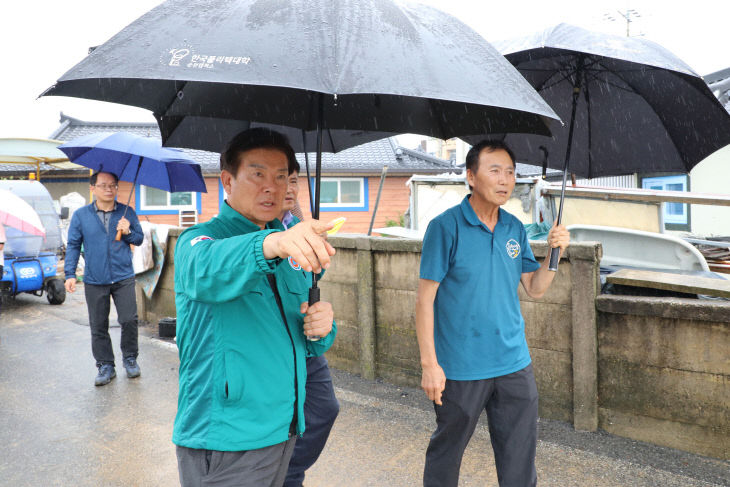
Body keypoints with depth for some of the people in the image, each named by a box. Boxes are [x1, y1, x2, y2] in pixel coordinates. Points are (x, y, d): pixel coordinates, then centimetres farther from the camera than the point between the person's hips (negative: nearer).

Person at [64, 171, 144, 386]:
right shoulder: (81, 215, 5)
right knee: (98, 326, 6)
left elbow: (140, 239, 10)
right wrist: (70, 274, -1)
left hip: (123, 278, 0)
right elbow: (73, 246, 6)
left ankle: (130, 357, 16)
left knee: (129, 320, -6)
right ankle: (105, 365, 19)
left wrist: (128, 232, -12)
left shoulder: (127, 213, 5)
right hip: (94, 281, 1)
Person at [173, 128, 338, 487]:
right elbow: (209, 270, -34)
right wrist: (271, 244, -53)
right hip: (223, 441, -6)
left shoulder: (294, 249, 10)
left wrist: (321, 331, -9)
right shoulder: (197, 241, -9)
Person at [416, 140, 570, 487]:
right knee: (446, 452, 14)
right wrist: (429, 364, -15)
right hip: (460, 368, -5)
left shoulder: (515, 228, 5)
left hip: (514, 365, 5)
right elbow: (425, 299, -12)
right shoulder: (446, 227, -12)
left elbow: (535, 289, 9)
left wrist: (554, 252, -8)